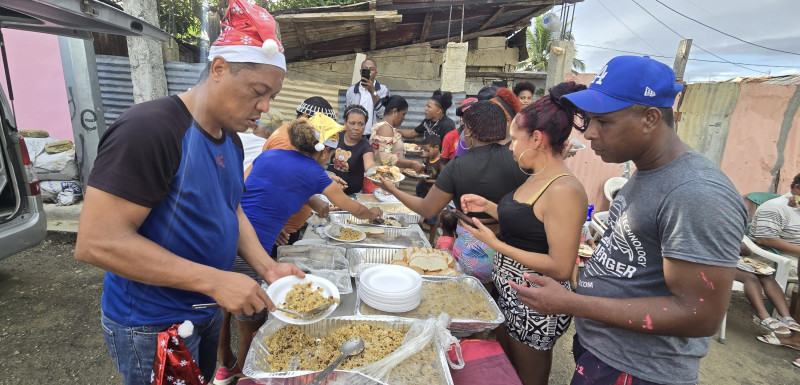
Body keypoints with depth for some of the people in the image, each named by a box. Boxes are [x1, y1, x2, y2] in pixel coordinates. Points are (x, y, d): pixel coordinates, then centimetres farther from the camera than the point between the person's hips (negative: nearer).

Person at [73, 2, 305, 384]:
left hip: (207, 310, 8)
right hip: (152, 326, -7)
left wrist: (266, 266, -6)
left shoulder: (231, 139, 1)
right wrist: (214, 280, -30)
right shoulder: (148, 128, -25)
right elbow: (95, 242, -28)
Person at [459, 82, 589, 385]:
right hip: (509, 292, 9)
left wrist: (496, 244, -25)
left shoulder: (564, 190, -25)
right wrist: (488, 207, 6)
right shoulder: (537, 178, 3)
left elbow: (561, 268, -26)